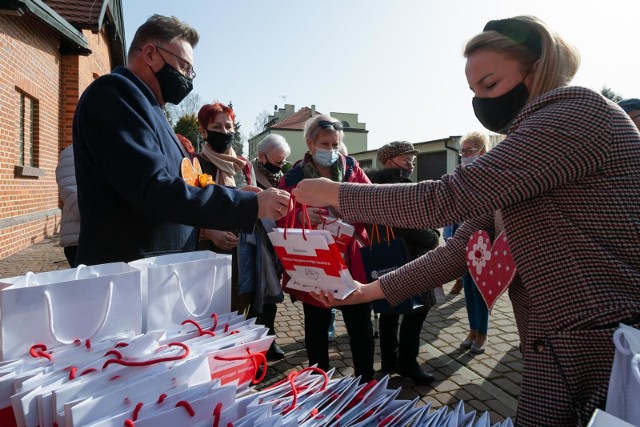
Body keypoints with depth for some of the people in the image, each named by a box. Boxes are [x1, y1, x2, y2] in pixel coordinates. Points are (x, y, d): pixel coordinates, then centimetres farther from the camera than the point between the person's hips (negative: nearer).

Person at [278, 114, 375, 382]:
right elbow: (282, 220, -4)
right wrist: (300, 216, -25)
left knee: (361, 325, 10)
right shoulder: (293, 178, -1)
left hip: (352, 261, 2)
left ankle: (367, 382, 33)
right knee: (317, 327, 14)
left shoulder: (353, 169, 5)